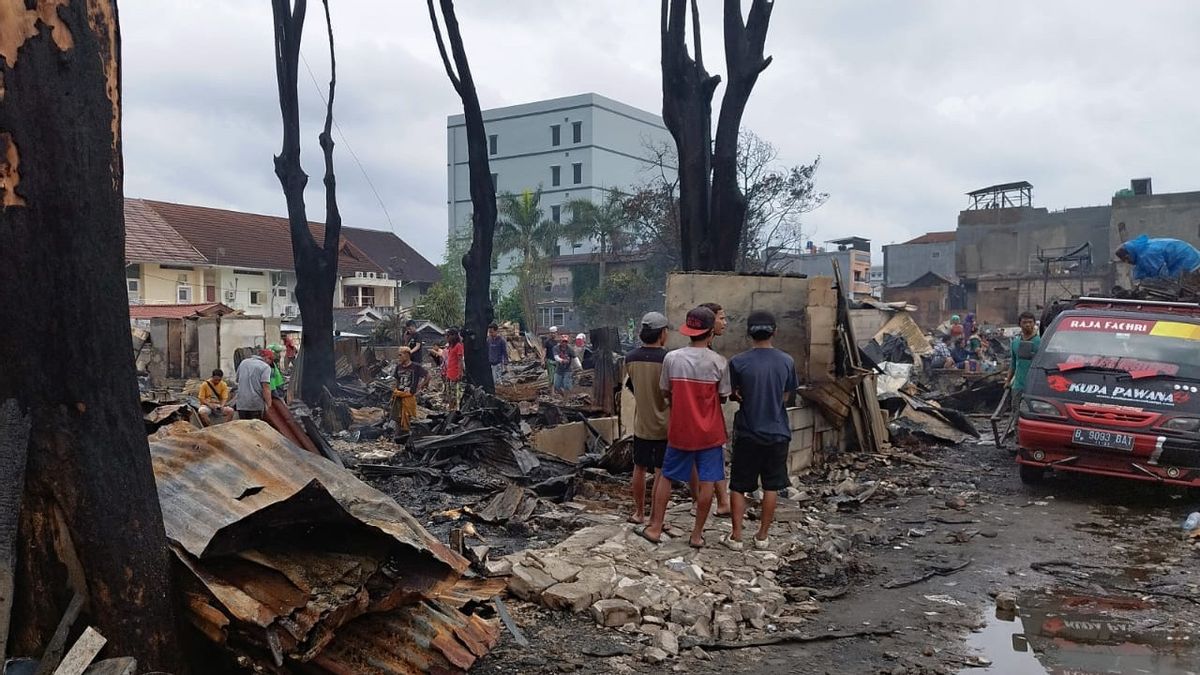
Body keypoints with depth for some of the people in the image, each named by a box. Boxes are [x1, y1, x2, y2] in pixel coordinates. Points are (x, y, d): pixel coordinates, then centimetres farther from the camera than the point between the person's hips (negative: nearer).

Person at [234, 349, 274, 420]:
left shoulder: (243, 362, 14)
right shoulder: (265, 367, -7)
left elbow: (237, 380, 25)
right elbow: (266, 388, -16)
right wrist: (269, 406, -17)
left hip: (241, 404, 6)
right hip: (256, 404, -5)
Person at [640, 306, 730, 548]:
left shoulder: (672, 358, -7)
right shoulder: (718, 362, -11)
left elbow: (665, 392, 2)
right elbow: (723, 397, -2)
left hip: (679, 430, 2)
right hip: (710, 432, -1)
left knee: (667, 477, 14)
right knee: (707, 482, 8)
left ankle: (655, 528, 19)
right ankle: (697, 534, 13)